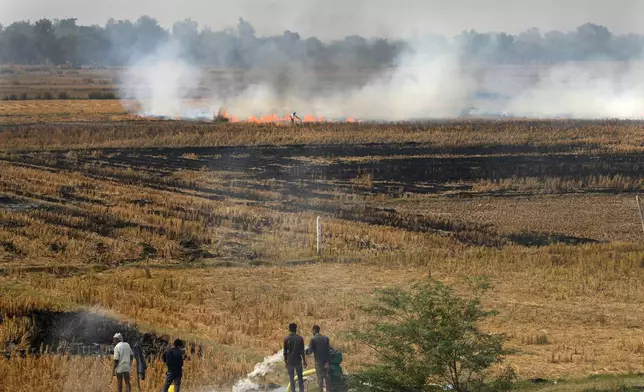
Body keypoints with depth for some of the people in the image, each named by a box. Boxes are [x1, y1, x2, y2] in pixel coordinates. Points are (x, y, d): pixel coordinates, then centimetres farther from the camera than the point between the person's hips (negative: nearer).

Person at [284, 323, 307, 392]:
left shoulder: (286, 339, -7)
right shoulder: (300, 338, -6)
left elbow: (285, 352, -3)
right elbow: (302, 351, -3)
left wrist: (285, 362, 7)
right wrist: (304, 361, 7)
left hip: (290, 362, -1)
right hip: (298, 361, 1)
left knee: (291, 378, 6)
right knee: (300, 377, 12)